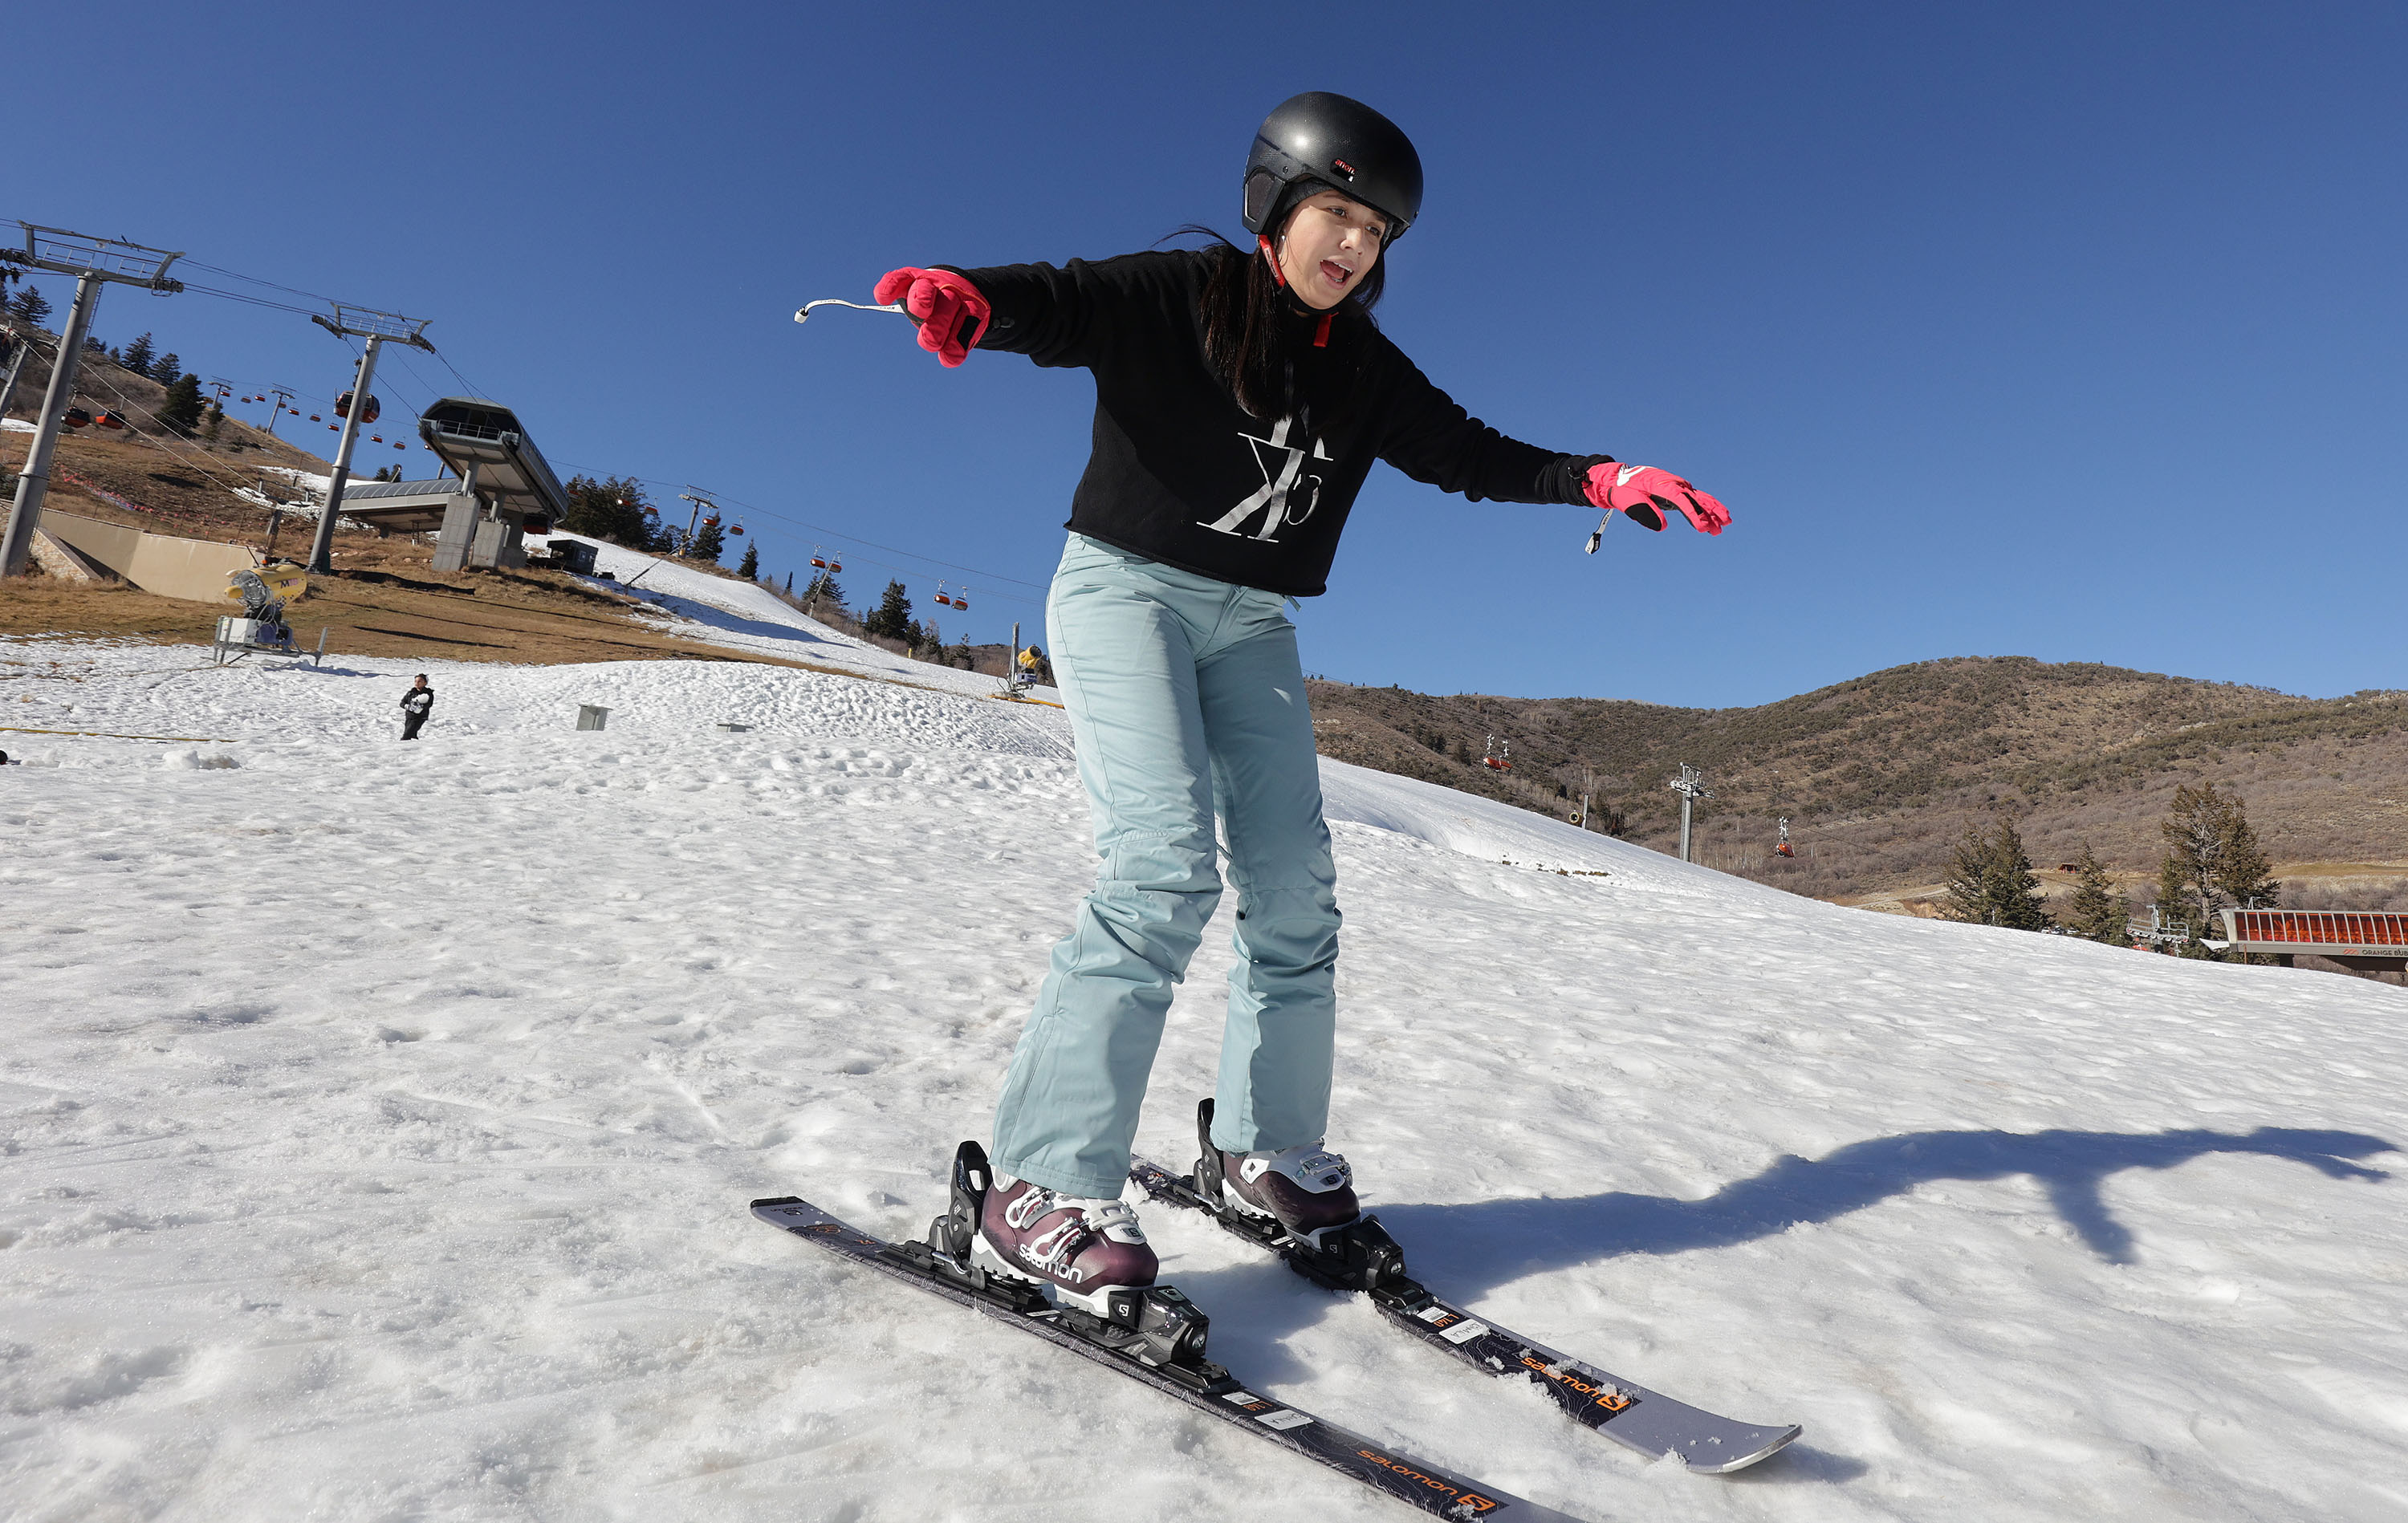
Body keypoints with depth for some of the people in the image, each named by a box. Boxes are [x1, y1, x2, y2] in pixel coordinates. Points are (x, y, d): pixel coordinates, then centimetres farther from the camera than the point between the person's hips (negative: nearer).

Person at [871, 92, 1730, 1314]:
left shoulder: (1364, 369, 12)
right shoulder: (1176, 296, -3)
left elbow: (1471, 454, 15)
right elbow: (1057, 303, -17)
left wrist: (1598, 481, 2)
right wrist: (966, 297, -40)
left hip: (1252, 628, 6)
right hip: (1125, 590, -6)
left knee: (1294, 886, -2)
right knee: (1164, 862, -24)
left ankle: (1268, 1152, 14)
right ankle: (1039, 1192, -20)